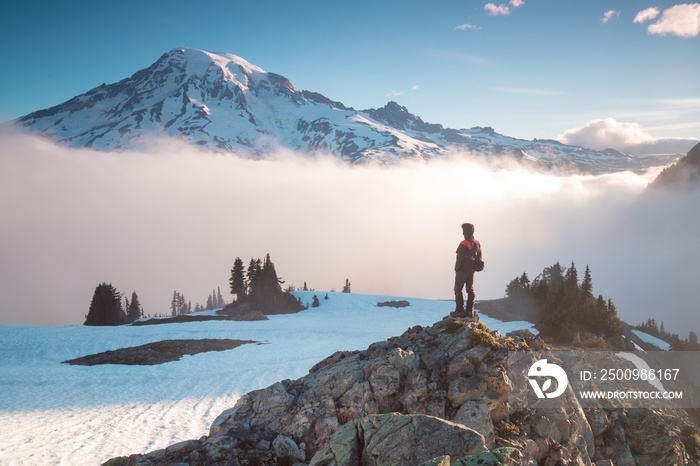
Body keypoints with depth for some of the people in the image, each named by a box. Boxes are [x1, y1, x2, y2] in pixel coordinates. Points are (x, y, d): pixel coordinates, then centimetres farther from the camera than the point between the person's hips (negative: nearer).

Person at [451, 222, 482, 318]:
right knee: (470, 290, 12)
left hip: (463, 270, -8)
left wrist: (457, 268, -8)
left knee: (458, 290, 0)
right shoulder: (477, 243, 7)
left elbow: (460, 259, -19)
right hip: (472, 270, 8)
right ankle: (469, 311, 13)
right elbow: (479, 257, 13)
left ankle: (459, 311, -2)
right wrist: (475, 266, 18)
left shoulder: (464, 244, -19)